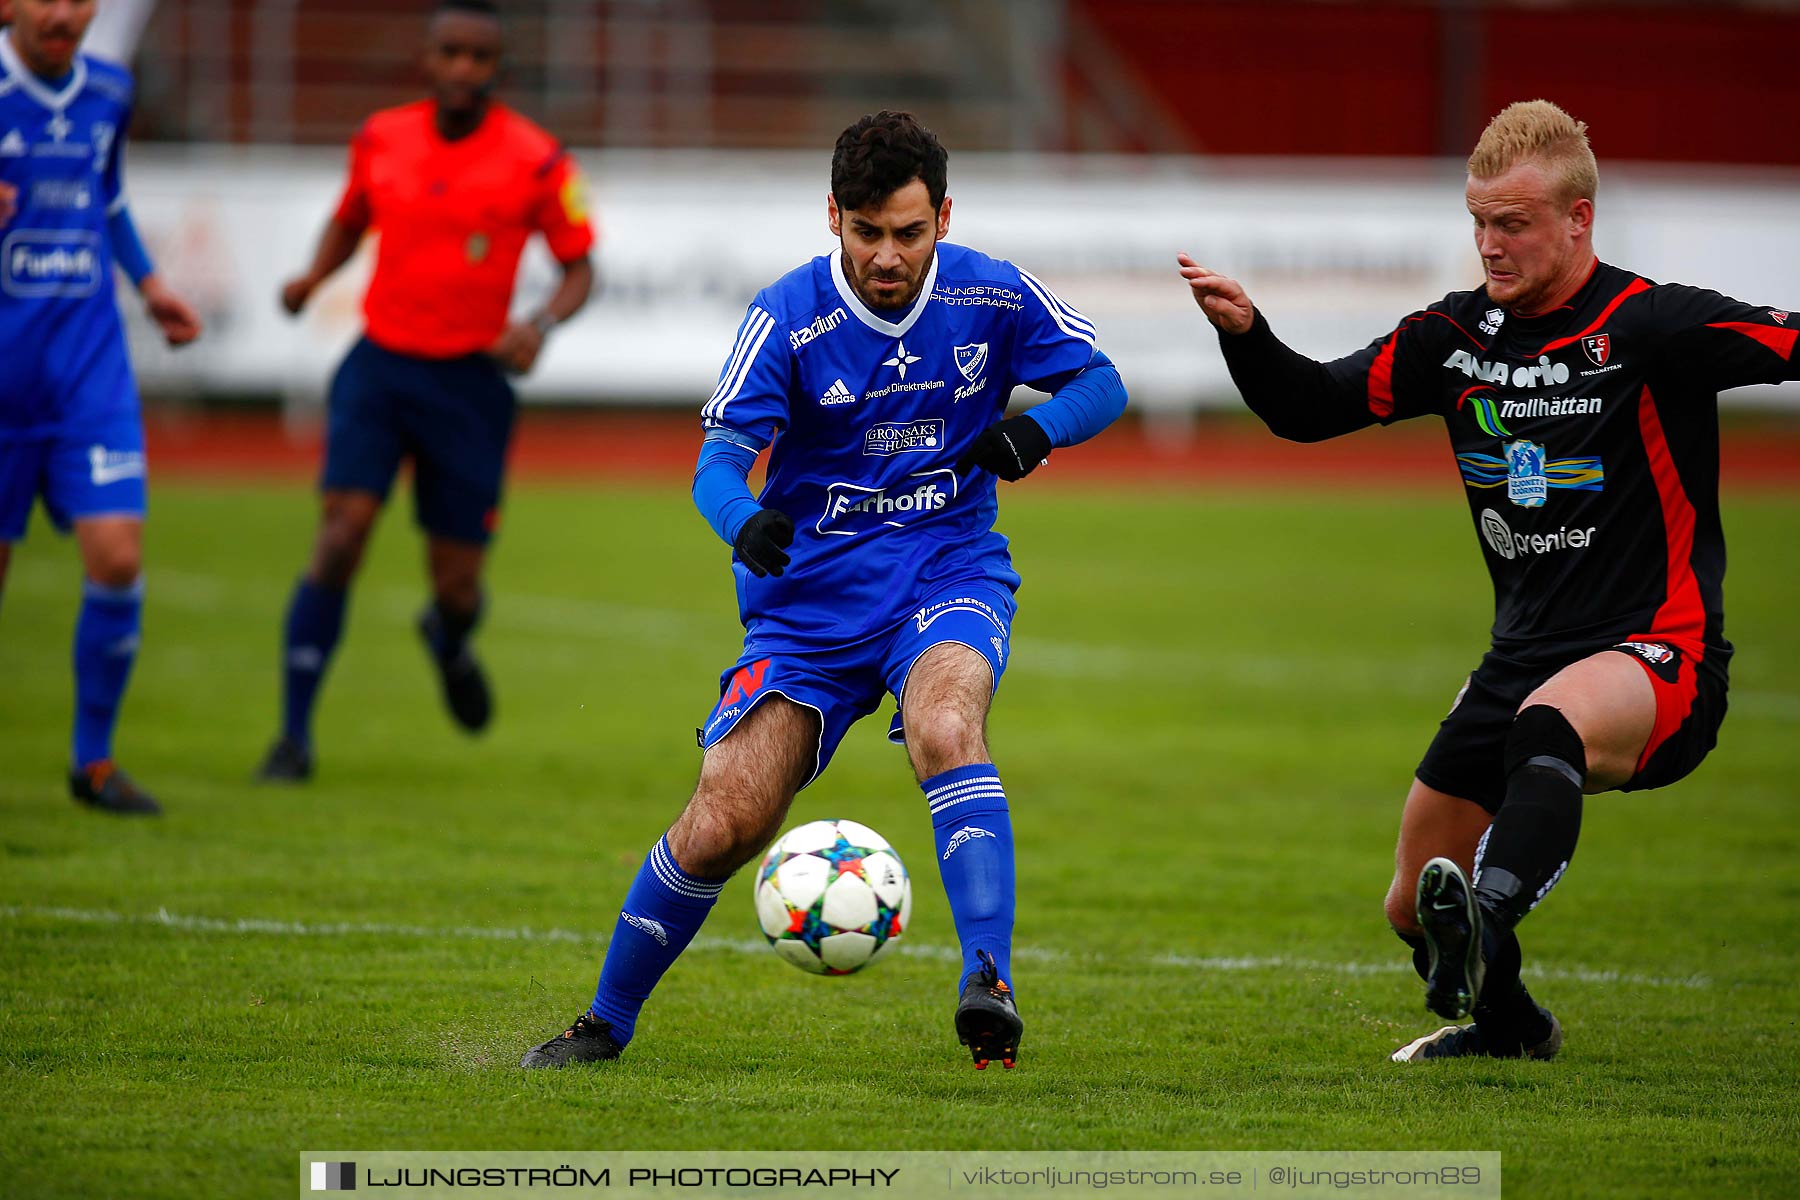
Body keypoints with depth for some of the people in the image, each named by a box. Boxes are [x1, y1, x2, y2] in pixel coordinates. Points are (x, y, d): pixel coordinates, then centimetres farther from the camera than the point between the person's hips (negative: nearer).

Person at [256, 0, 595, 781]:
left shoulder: (536, 161, -6)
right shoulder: (381, 139, 2)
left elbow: (579, 269, 1)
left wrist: (542, 325, -19)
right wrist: (313, 277, -1)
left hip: (469, 382, -1)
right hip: (379, 365, 1)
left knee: (456, 584, 3)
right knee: (341, 534, -17)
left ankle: (450, 642, 44)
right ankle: (294, 734, -9)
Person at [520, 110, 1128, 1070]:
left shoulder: (992, 297, -5)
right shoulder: (788, 317, -11)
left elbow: (1101, 383, 5)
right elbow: (719, 457, -18)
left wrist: (1038, 427, -18)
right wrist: (744, 522, -42)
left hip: (949, 572, 0)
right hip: (811, 590, 0)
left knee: (945, 727, -35)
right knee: (719, 826, -8)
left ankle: (989, 978, -40)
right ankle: (604, 1027, 13)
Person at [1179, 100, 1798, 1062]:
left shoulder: (1655, 327, -11)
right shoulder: (1458, 335, 6)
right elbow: (1310, 408, 14)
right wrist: (1244, 333, -4)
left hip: (1659, 658, -7)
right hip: (1526, 653, 7)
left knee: (1550, 723, -42)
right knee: (1413, 907, 10)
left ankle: (1485, 927, -64)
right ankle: (1507, 1025, 41)